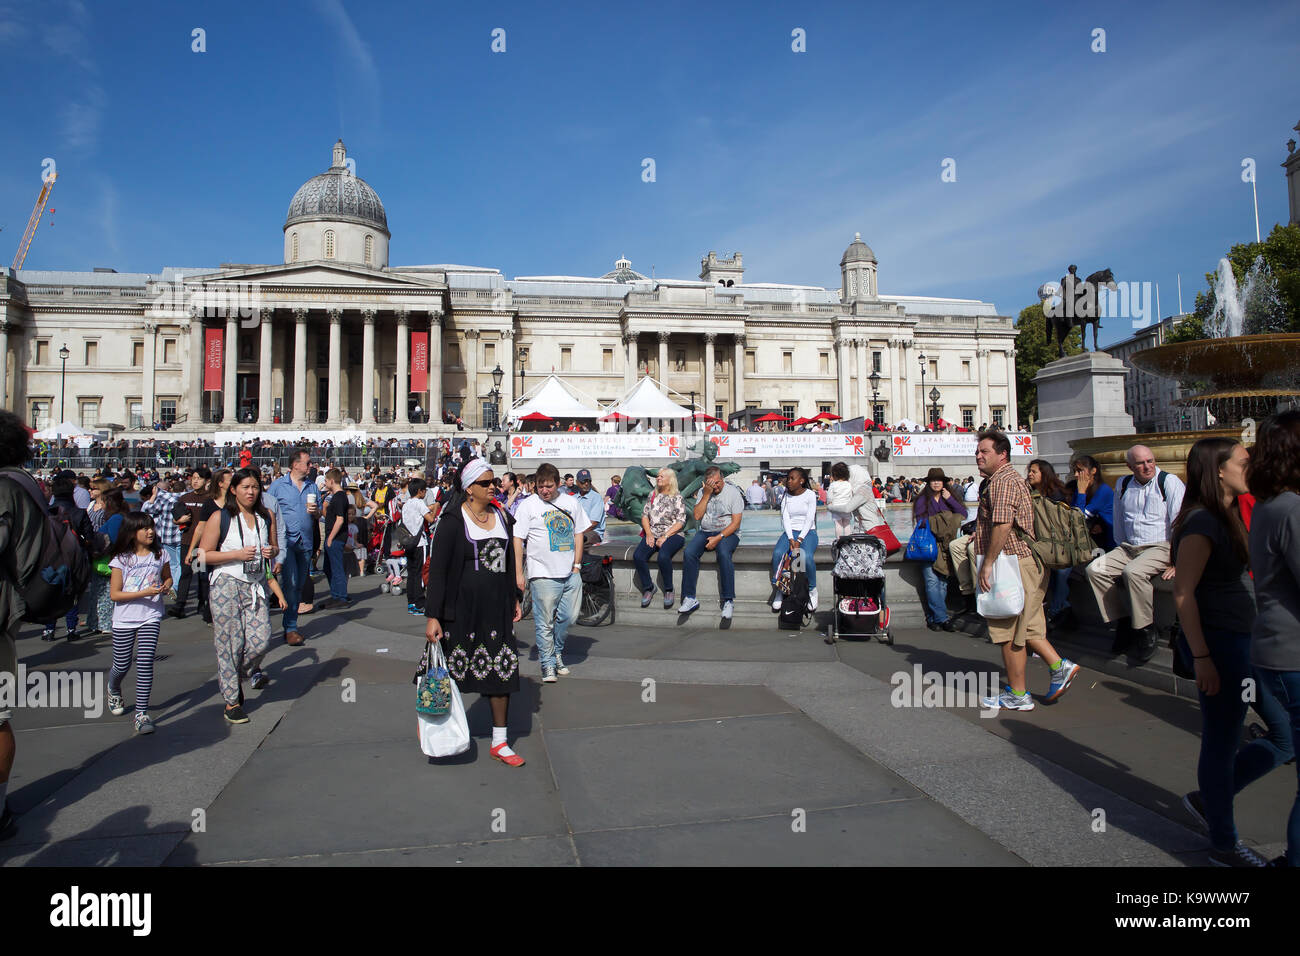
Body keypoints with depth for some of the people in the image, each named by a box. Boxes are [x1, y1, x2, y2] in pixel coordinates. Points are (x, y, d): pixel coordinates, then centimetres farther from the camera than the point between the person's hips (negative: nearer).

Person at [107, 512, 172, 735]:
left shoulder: (160, 555, 2)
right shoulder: (121, 559, -6)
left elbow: (167, 577, 20)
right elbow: (114, 594, -8)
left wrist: (165, 587, -3)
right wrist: (145, 593, -19)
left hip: (150, 617, 1)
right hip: (124, 619, -1)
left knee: (145, 662, -10)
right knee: (122, 665, 11)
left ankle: (141, 713, -5)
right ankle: (114, 690, 47)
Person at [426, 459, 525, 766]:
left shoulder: (502, 516, 8)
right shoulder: (453, 520, -9)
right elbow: (437, 569, -11)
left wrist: (515, 598, 17)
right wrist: (432, 616, -16)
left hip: (497, 607, 5)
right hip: (461, 608, -5)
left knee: (501, 670, 5)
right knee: (450, 671, 8)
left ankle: (500, 743, 17)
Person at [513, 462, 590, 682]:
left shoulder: (571, 502, 11)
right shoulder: (528, 505, -2)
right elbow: (518, 540, -3)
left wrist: (577, 564, 8)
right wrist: (519, 573, -8)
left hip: (570, 573, 4)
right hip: (543, 573, -4)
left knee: (568, 617, 7)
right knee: (545, 622, -2)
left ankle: (557, 652, 31)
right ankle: (548, 664, 10)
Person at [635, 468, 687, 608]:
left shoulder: (677, 497, 3)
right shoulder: (653, 495, 17)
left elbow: (680, 522, -5)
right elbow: (644, 515, 14)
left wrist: (665, 536, -14)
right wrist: (649, 534, -3)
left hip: (672, 534, -4)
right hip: (653, 534, 4)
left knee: (663, 556, -35)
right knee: (638, 556, -24)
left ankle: (668, 590, -13)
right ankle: (648, 587, -5)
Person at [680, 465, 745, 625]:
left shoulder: (733, 492, -4)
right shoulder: (702, 492, 8)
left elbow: (736, 523, -9)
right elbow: (697, 516, -3)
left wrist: (718, 538, -19)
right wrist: (707, 494, -10)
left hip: (727, 533, -4)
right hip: (705, 532, 4)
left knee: (723, 553, -35)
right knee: (689, 552, -24)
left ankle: (728, 601, -28)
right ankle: (689, 599, -19)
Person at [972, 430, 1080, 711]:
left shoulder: (1003, 481, -14)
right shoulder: (1008, 478, 21)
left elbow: (1003, 524, -25)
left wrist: (987, 564, -23)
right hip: (1027, 562, 11)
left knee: (1008, 630, -2)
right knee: (1024, 625, 17)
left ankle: (1017, 695, 5)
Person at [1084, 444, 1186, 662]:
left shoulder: (1169, 482, -5)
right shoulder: (1123, 485, 12)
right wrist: (1121, 550, 19)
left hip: (1160, 547, -6)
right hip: (1128, 548, 6)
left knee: (1133, 572, -34)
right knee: (1094, 569, -16)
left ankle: (1147, 632, -17)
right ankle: (1124, 622, -5)